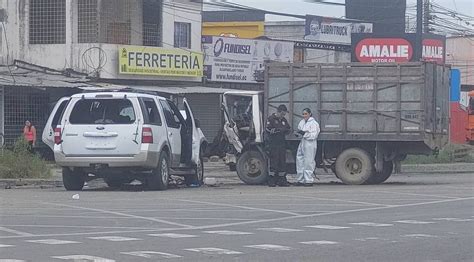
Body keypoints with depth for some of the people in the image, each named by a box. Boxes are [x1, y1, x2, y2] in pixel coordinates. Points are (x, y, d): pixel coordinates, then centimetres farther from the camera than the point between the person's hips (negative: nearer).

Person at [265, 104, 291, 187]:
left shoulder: (284, 120, 17)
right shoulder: (271, 119, -3)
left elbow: (288, 130, 25)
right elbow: (268, 130, -13)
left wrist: (286, 130, 1)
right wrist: (278, 130, -21)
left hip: (282, 144, 7)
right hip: (273, 144, -6)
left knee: (282, 162, 6)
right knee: (274, 161, -8)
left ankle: (282, 180, 10)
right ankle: (272, 180, -5)